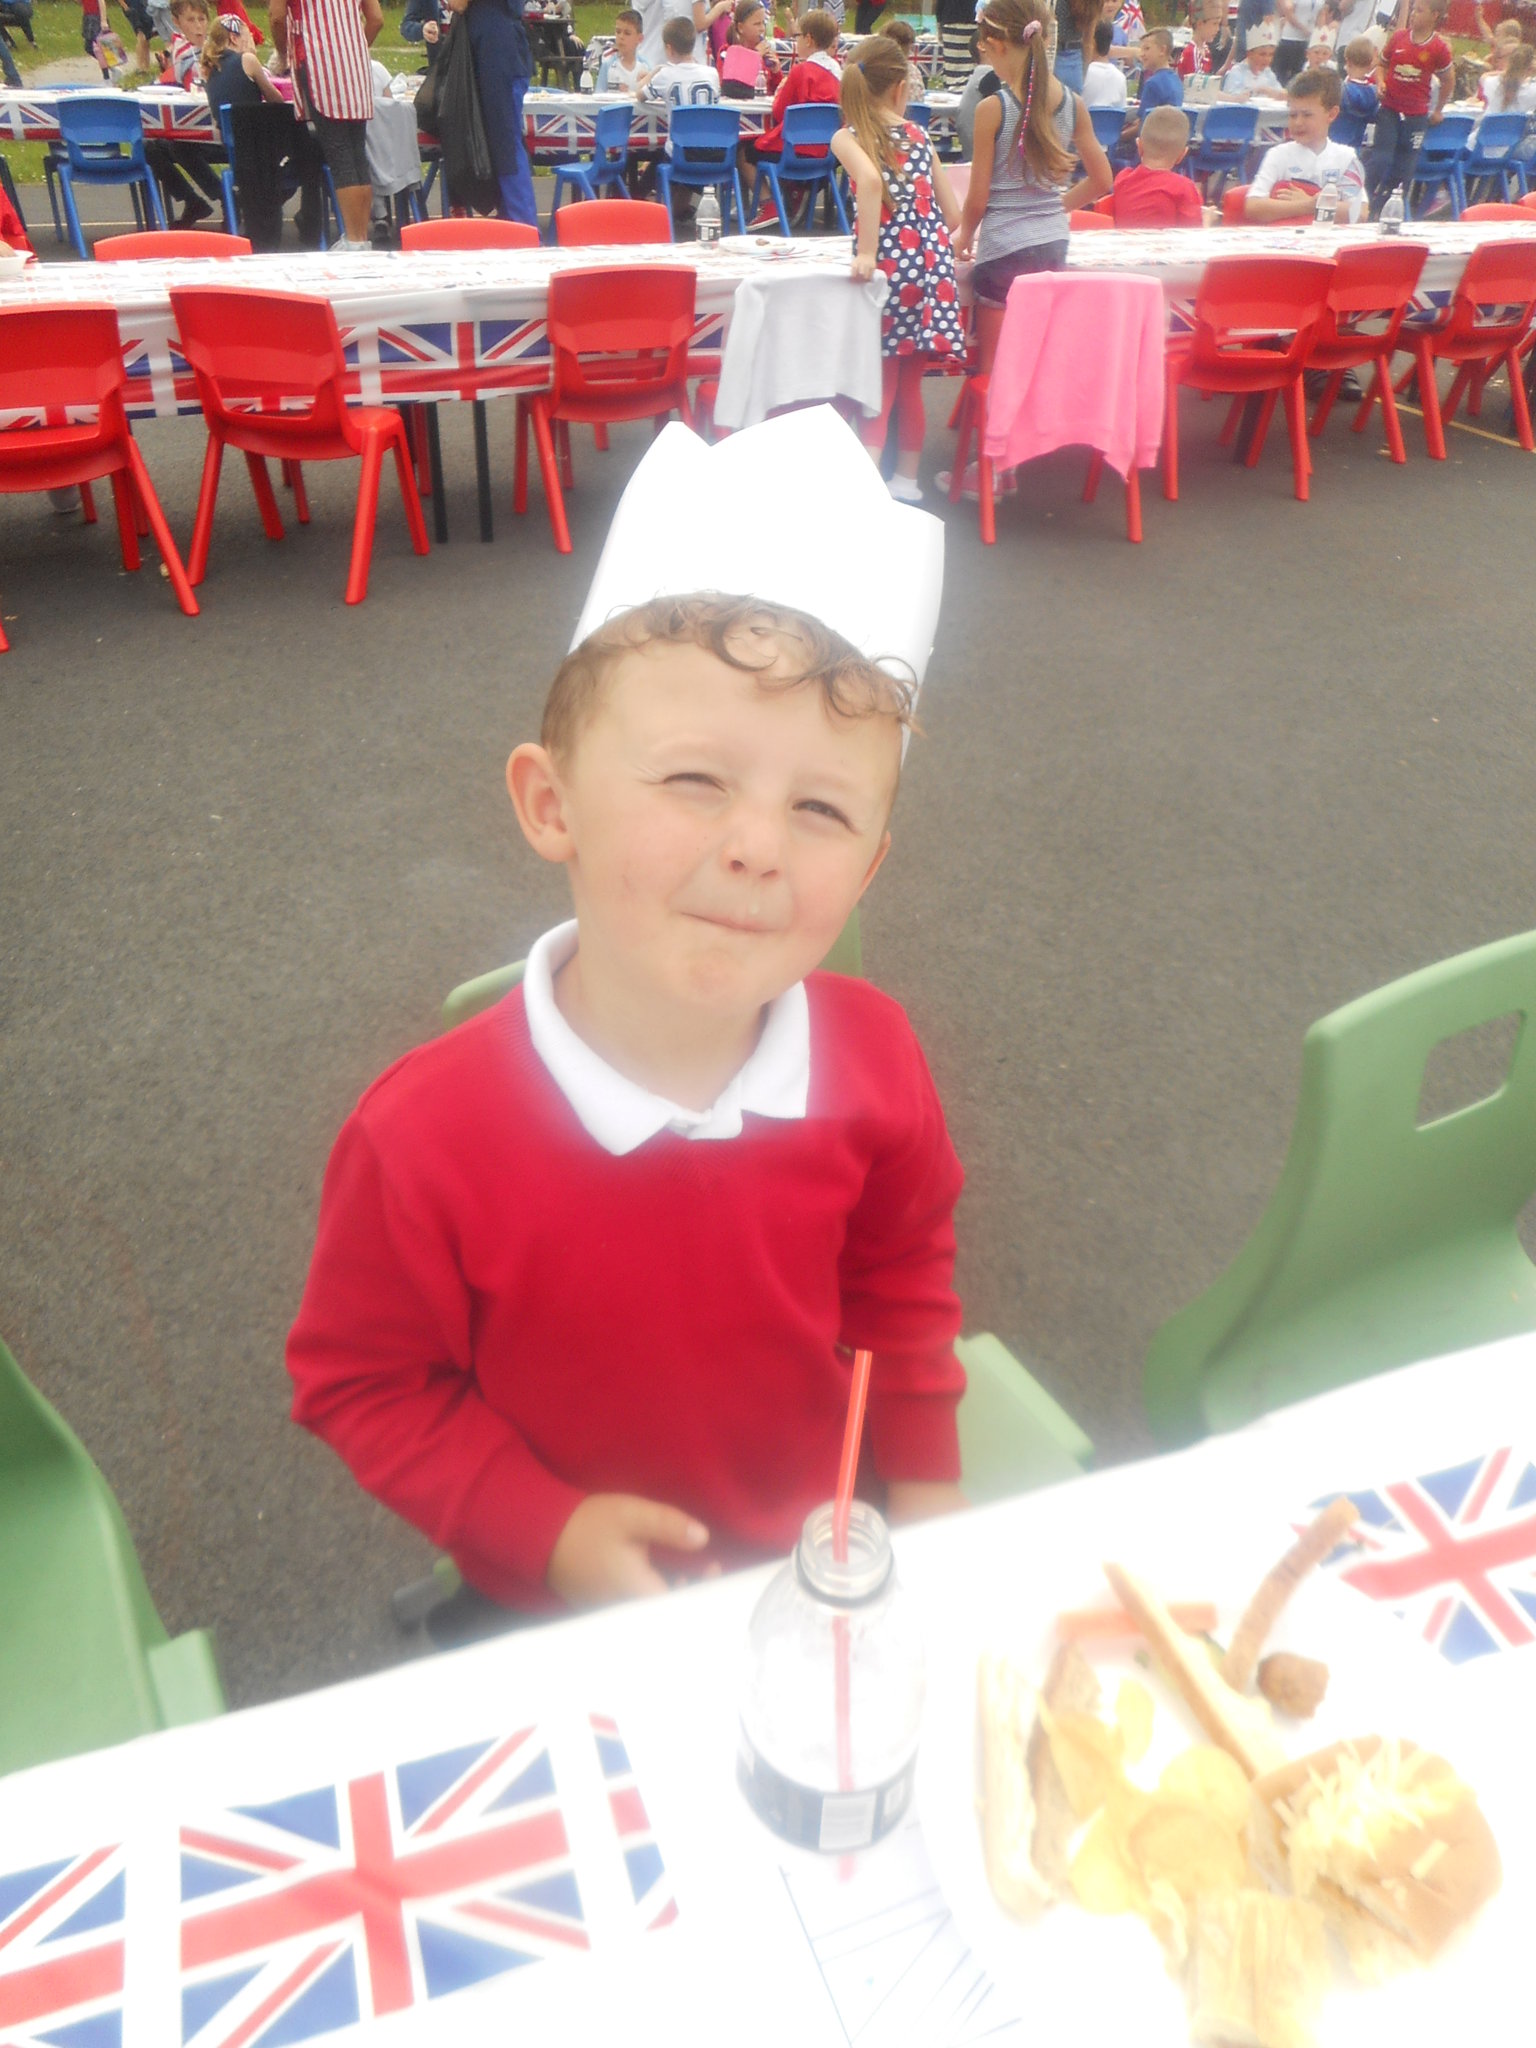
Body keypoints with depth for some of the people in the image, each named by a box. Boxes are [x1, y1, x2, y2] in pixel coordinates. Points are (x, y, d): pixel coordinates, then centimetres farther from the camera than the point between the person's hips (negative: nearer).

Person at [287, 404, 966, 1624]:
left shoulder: (873, 1061, -18)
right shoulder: (426, 1140, -30)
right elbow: (362, 1383, -13)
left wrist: (923, 1476, 2)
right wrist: (549, 1530, -19)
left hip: (820, 1554, 3)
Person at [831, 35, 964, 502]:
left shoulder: (847, 138, -2)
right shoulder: (919, 135, 10)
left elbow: (870, 179, -25)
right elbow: (953, 215, 13)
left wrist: (866, 252, -23)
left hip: (887, 266, -3)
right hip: (931, 264, 3)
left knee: (880, 384, 2)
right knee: (910, 384, 13)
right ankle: (906, 480, 20)